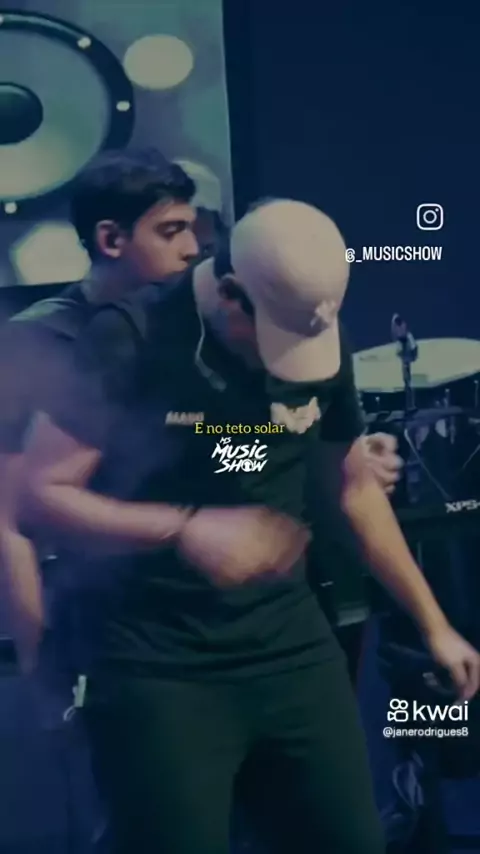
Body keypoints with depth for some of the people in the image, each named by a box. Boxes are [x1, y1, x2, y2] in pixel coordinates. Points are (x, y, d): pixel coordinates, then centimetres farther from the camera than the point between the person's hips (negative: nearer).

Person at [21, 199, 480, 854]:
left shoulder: (325, 342, 1)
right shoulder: (131, 340, -14)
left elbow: (357, 486, 12)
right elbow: (41, 488, -12)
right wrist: (185, 528, -22)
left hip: (292, 644, 5)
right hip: (158, 664, -4)